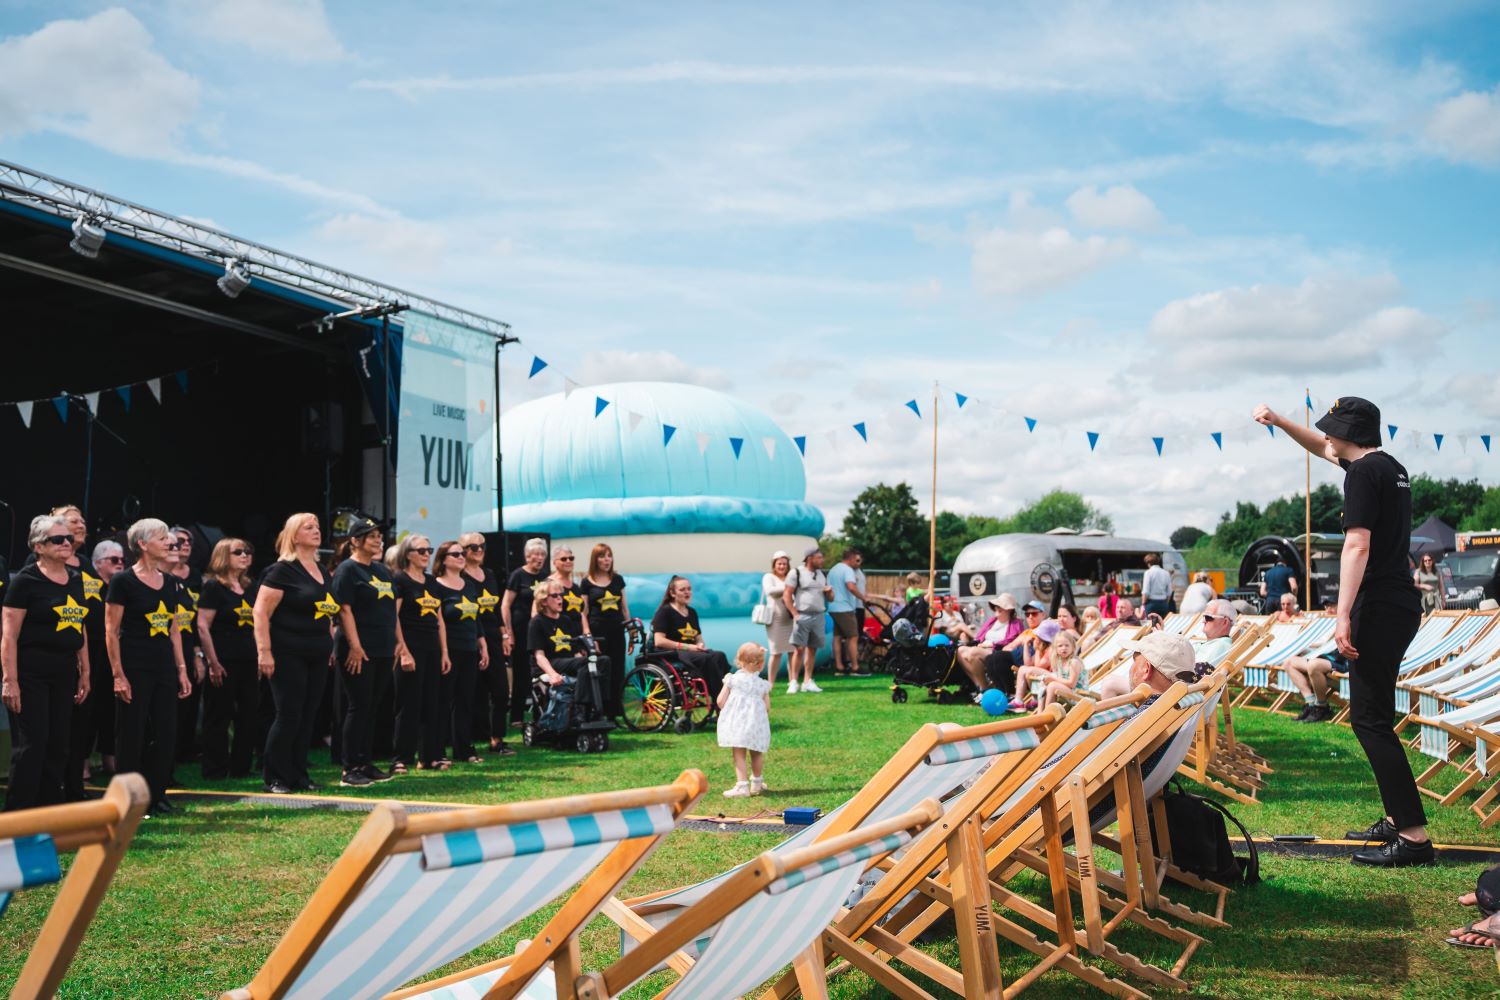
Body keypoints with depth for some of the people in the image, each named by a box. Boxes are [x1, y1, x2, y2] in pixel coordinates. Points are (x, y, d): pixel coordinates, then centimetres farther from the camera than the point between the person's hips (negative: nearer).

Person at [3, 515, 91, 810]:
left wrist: (85, 672, 15)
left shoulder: (76, 580, 12)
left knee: (57, 747, 9)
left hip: (64, 675, 7)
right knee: (31, 747, -6)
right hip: (30, 674, -6)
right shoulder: (25, 581, -8)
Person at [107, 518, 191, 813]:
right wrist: (118, 675, -14)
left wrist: (181, 669, 11)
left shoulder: (169, 581, 10)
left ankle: (156, 796, 18)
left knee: (166, 734, 7)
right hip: (135, 667, -6)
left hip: (164, 667, 6)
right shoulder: (123, 581, -9)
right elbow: (111, 631, -10)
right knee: (132, 736, 1)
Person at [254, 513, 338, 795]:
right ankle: (274, 777, 5)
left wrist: (329, 645, 18)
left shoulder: (322, 572, 14)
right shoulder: (282, 570, -9)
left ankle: (299, 774, 17)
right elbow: (261, 612, -13)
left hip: (318, 657, 7)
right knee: (288, 716, -5)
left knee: (308, 716, 9)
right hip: (289, 655, -7)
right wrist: (264, 652, -19)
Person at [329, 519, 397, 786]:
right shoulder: (347, 570, -7)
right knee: (358, 707, -5)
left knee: (372, 708, 10)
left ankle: (366, 763, 17)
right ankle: (349, 769, 0)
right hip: (359, 652, -7)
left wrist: (396, 643, 15)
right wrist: (355, 646, -20)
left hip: (383, 651, 7)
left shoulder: (382, 570, 17)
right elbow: (344, 610, -14)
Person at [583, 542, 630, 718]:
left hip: (616, 631, 3)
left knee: (617, 672, 3)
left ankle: (614, 712, 10)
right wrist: (588, 635, -8)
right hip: (598, 632, -3)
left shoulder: (618, 579, 11)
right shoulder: (587, 582, 1)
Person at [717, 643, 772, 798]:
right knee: (756, 754, 19)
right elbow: (767, 707, 1)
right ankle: (756, 783, 33)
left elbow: (720, 701, -2)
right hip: (756, 723, 1)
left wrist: (727, 712, 17)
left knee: (739, 755, 0)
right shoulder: (762, 684, 1)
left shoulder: (732, 679, 0)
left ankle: (742, 785, -11)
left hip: (735, 721, -1)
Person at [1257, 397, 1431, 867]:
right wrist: (1279, 422, 30)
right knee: (1373, 715, 17)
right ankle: (1397, 818, 21)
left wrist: (1343, 615, -25)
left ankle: (1413, 835, -10)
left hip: (1378, 608, -10)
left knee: (1370, 719, -9)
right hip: (1401, 604, 10)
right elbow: (1323, 449, 32)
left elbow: (1357, 545, -21)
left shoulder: (1363, 472, -13)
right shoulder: (1391, 467, 15)